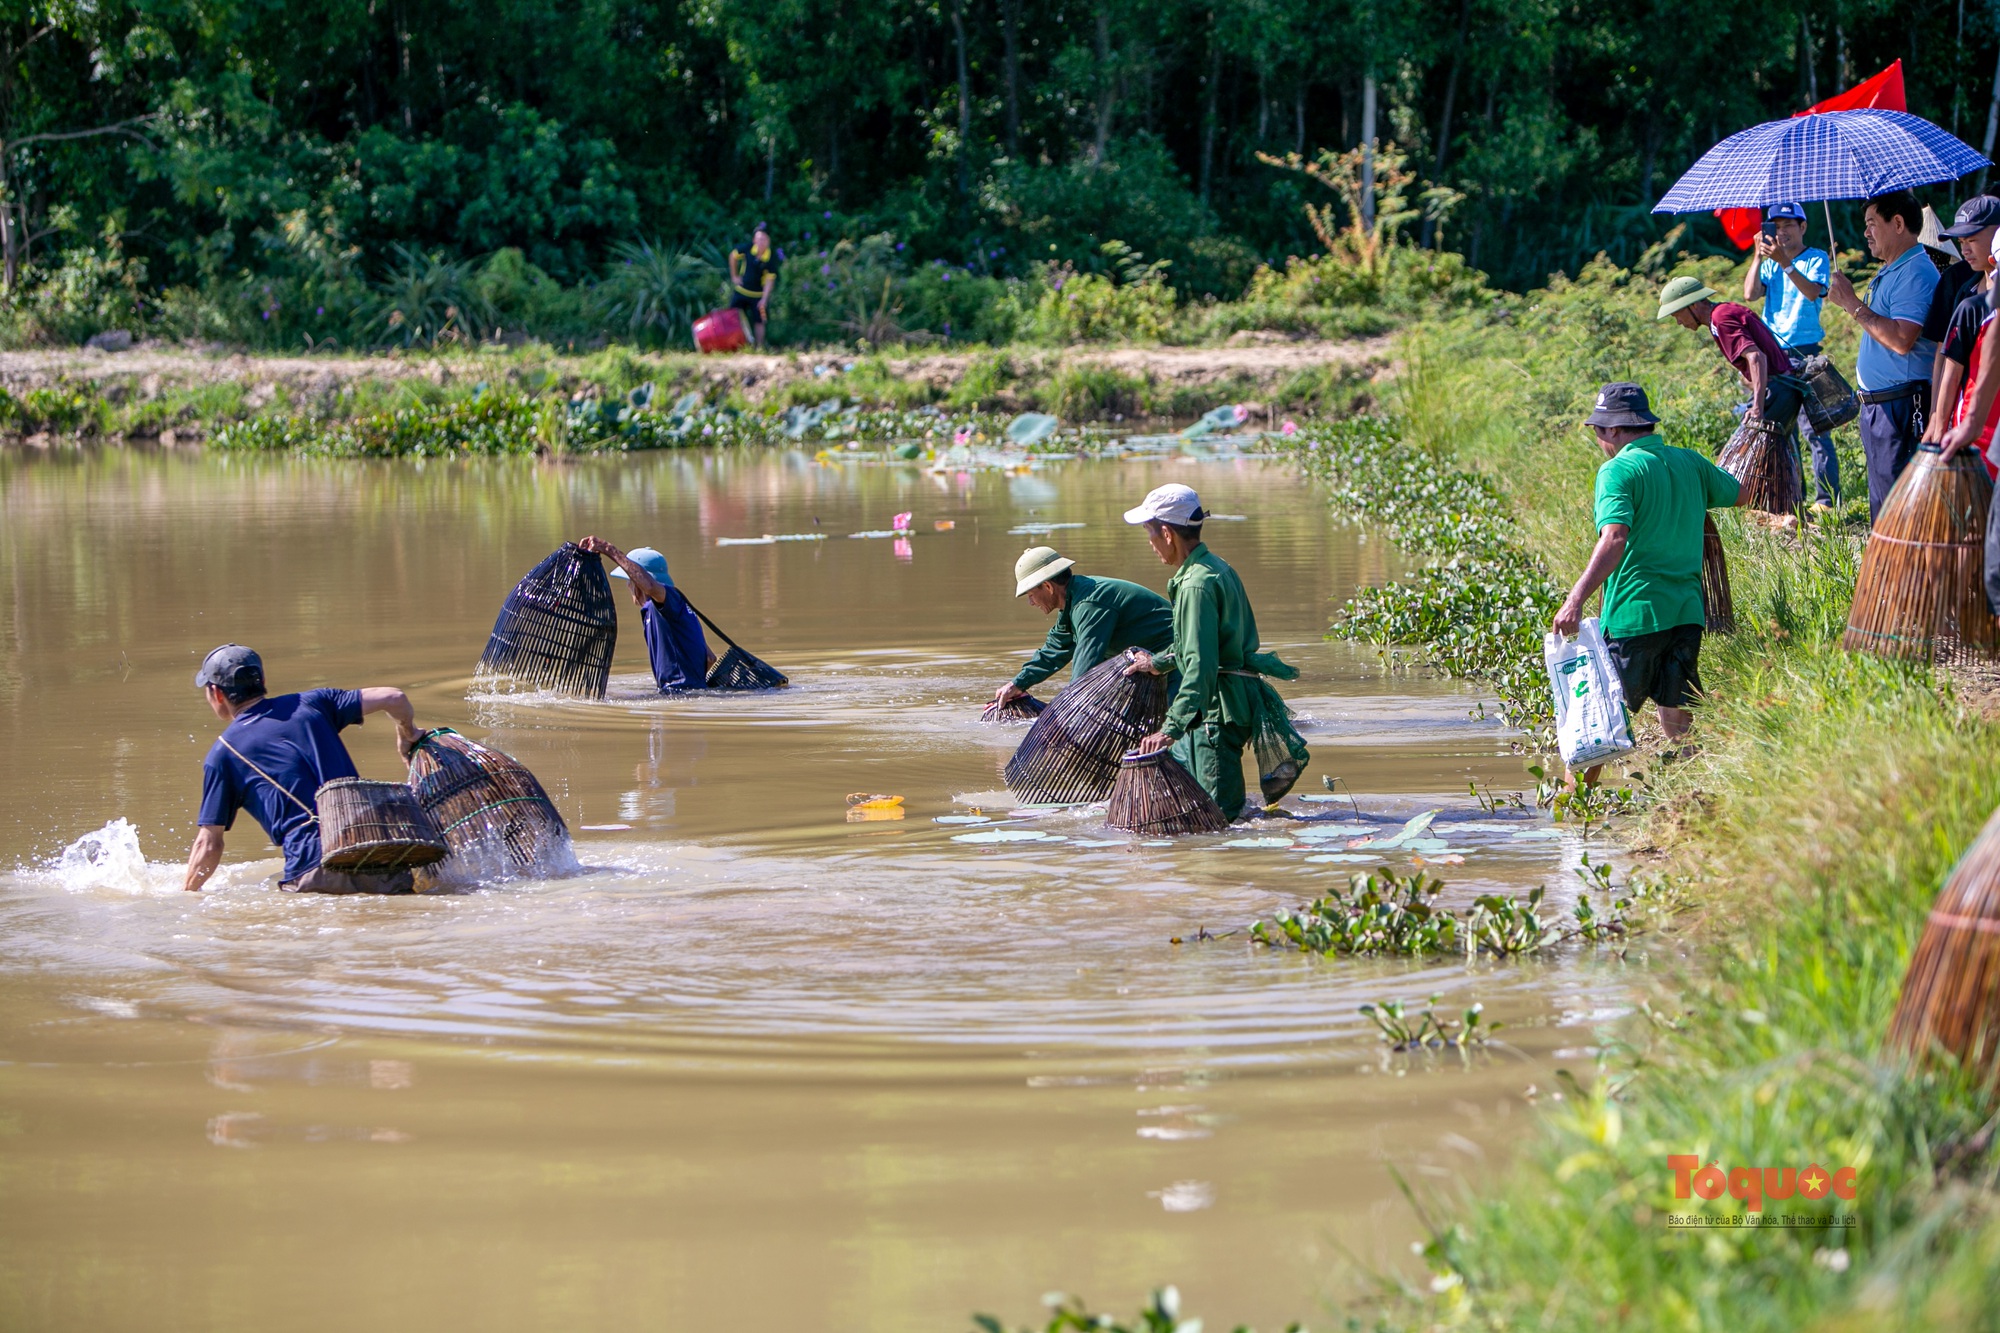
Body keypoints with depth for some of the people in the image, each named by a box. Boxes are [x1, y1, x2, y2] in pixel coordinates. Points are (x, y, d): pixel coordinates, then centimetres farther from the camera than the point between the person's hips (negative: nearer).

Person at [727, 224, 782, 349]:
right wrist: (734, 276, 4)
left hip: (758, 295, -3)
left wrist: (764, 300, -26)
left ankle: (760, 347, 9)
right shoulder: (747, 249, -16)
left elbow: (770, 280, -20)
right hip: (741, 291, 3)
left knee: (759, 322, -1)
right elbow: (733, 256, 4)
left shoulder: (771, 258, -22)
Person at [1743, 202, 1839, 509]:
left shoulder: (1817, 259, 0)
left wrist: (1784, 262, -27)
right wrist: (1760, 257, -7)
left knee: (1813, 428, -10)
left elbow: (1812, 292, -18)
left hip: (1804, 354, -6)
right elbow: (1750, 294, 0)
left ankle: (1827, 499, -8)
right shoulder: (1769, 264, 15)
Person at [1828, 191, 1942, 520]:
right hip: (1875, 404, 11)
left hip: (1902, 406, -11)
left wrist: (1852, 304, -20)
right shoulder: (1888, 272, 18)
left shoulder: (1915, 274, -15)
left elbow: (1901, 339, -27)